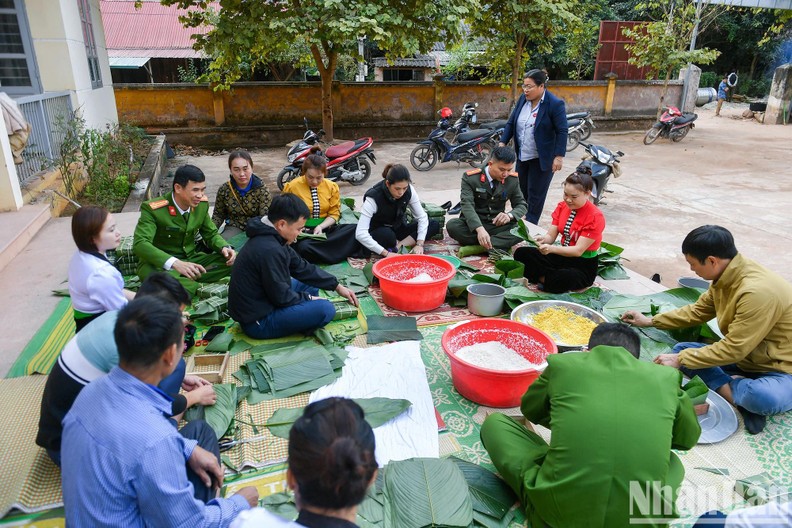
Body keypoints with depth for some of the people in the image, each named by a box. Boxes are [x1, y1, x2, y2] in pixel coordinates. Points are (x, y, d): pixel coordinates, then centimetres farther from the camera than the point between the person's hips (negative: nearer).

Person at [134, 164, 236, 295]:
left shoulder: (202, 204, -2)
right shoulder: (153, 209, -18)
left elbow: (211, 234, 11)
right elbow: (140, 244, -29)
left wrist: (224, 248, -14)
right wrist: (175, 263, -44)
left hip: (192, 260, 6)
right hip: (161, 264, -5)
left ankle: (189, 284, -19)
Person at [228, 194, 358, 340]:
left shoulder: (269, 237, 3)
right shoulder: (269, 250, -29)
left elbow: (302, 267, 10)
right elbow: (282, 297, -22)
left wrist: (337, 286, 11)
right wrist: (309, 299, -5)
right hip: (257, 322, -10)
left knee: (310, 283, 20)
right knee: (325, 309, -20)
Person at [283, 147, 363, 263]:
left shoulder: (332, 187, 4)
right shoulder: (292, 187, -3)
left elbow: (334, 214, 5)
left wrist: (321, 226, -15)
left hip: (326, 228, 3)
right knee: (303, 247, -40)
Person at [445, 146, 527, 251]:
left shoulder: (513, 180, -1)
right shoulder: (470, 178, -12)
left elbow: (522, 205, 5)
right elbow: (467, 205, -23)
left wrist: (510, 215, -21)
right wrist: (479, 229, -41)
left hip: (497, 226, 2)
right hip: (473, 225, -2)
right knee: (452, 226, -33)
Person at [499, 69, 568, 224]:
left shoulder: (555, 104, -16)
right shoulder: (523, 99, 3)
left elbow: (562, 131, -16)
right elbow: (511, 122, 9)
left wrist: (559, 156, -20)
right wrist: (502, 143, 0)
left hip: (542, 159, -6)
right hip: (522, 156, 6)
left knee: (535, 194, 3)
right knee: (521, 191, 15)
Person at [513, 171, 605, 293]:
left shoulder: (595, 217, -18)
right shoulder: (562, 206, 1)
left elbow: (578, 250, -24)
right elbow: (551, 236, -3)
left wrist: (552, 249, -40)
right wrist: (543, 240, -28)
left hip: (584, 265, -6)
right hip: (563, 255, 6)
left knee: (558, 281, -38)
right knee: (521, 253, -11)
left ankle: (543, 278, -5)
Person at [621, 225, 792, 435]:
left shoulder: (758, 291, -32)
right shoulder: (727, 276, -4)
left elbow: (734, 349, -27)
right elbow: (697, 311, 13)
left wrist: (680, 360, -18)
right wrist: (650, 321, 15)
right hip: (744, 358, 9)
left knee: (766, 399, -41)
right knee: (681, 349, -5)